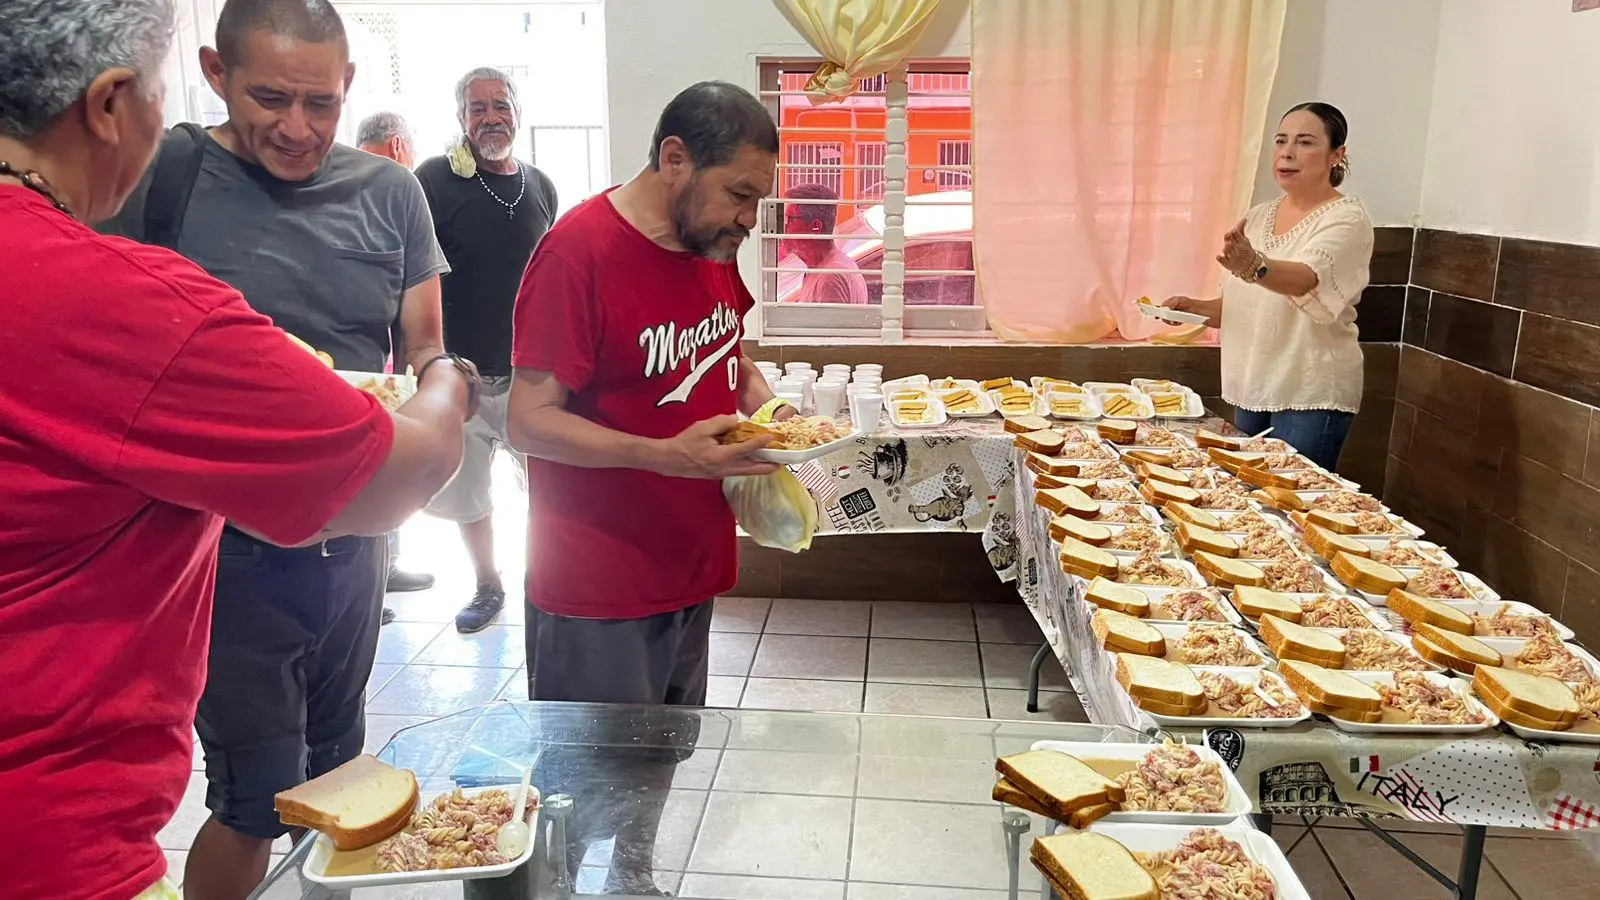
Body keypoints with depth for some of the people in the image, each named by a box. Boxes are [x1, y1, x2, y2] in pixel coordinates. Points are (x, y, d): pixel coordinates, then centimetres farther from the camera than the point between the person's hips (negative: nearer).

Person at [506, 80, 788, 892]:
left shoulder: (714, 244, 5)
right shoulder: (579, 249, -18)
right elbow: (530, 422, -19)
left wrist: (765, 407, -1)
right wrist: (665, 455, -31)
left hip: (691, 564, 7)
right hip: (596, 591, -7)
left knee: (664, 761, 22)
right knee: (589, 790, 8)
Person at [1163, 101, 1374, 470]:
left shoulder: (1346, 218, -10)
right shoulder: (1258, 217, 11)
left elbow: (1305, 279, -31)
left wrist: (1254, 266, -50)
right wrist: (1196, 308, 0)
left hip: (1309, 395, -6)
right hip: (1250, 388, 7)